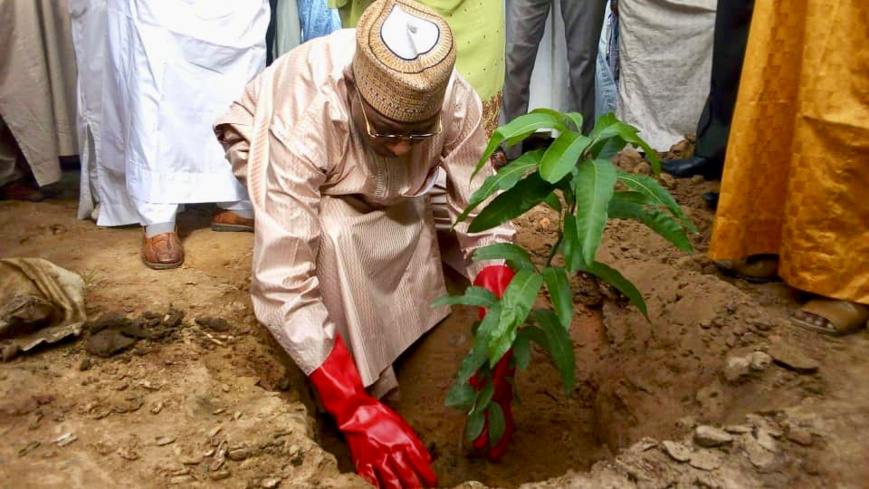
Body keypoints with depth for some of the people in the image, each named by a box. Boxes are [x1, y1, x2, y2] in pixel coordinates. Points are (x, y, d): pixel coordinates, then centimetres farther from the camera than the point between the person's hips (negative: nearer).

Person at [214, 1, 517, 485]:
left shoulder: (455, 101, -32)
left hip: (377, 190, 5)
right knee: (333, 233, -34)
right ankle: (369, 386, -15)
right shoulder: (300, 123, -41)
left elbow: (487, 227, -26)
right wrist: (357, 410, -43)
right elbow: (282, 282, -42)